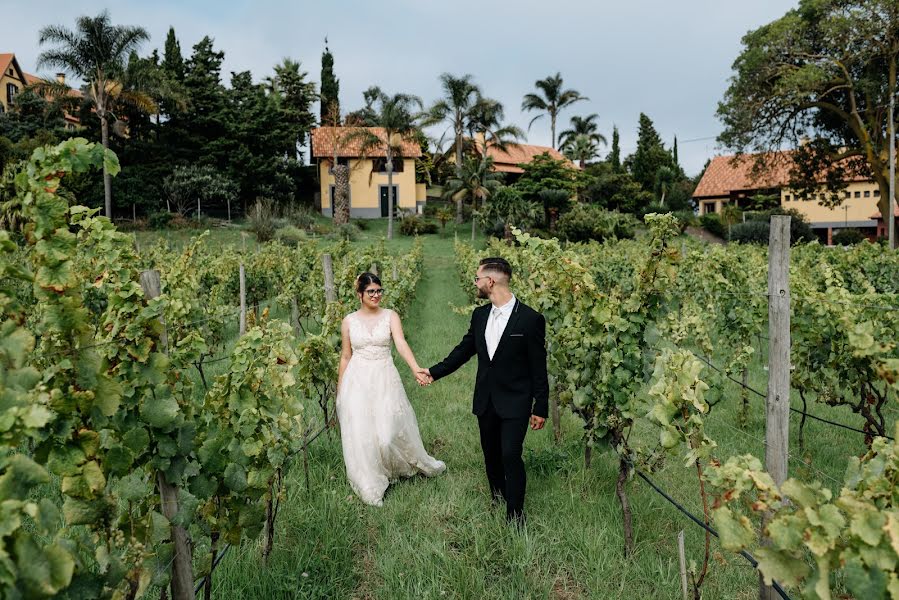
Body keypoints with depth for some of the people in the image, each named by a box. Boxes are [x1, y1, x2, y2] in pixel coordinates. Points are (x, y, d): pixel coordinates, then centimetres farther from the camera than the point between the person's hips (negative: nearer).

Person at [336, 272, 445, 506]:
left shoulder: (390, 316, 0)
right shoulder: (349, 321, 4)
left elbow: (401, 344, -15)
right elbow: (345, 357, 10)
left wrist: (416, 368, -33)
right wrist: (339, 392, 11)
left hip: (385, 381, -1)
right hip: (357, 382, 1)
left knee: (389, 432, -3)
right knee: (360, 435, 1)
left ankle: (420, 464, 28)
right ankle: (370, 487, 19)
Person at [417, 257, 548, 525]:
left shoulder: (530, 319, -15)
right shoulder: (479, 315, 2)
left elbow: (538, 367, -10)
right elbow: (464, 350, 12)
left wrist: (541, 408, -8)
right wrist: (434, 372, 6)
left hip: (515, 402, -6)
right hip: (485, 401, 6)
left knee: (511, 455, -9)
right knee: (491, 454, 16)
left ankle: (515, 512, 9)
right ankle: (497, 500, 37)